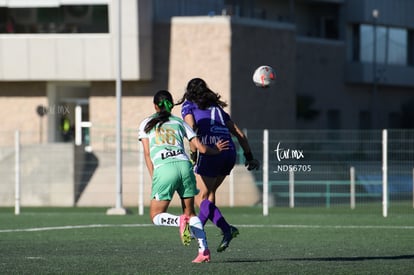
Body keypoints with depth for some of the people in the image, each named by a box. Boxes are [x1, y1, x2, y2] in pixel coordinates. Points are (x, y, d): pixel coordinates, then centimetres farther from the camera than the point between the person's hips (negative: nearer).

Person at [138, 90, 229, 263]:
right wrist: (217, 150, 39)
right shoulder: (179, 122, 20)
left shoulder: (146, 124, 18)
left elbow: (147, 154, 10)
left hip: (163, 170, -3)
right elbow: (201, 148, 19)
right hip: (184, 165, 3)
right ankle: (204, 250, 0)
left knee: (156, 216, 8)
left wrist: (153, 178, 11)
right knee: (190, 212, 16)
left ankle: (180, 221, -23)